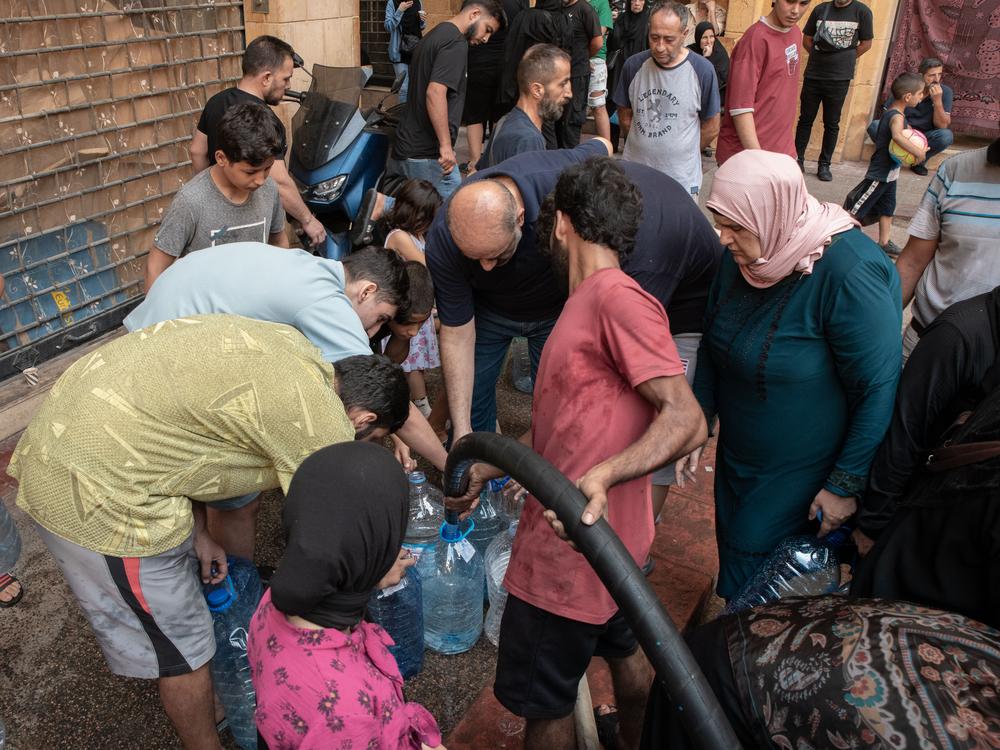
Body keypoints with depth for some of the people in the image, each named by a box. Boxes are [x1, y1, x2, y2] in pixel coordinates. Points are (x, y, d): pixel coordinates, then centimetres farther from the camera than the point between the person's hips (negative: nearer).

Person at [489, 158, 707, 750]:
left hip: (571, 548, -9)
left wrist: (602, 475, -40)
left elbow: (687, 420, -26)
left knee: (542, 702, 10)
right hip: (604, 535, 9)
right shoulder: (592, 303, 10)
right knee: (624, 650, 28)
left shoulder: (617, 296, -21)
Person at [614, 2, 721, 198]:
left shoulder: (703, 71, -10)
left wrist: (681, 153, 8)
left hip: (681, 181, -2)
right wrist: (643, 147, 10)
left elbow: (711, 128, -1)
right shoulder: (633, 65, -3)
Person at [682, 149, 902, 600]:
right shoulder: (741, 258, -5)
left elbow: (879, 390, -23)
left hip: (803, 474, -6)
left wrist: (846, 485, -18)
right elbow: (713, 346, 9)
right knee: (732, 545, 19)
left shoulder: (849, 275, -27)